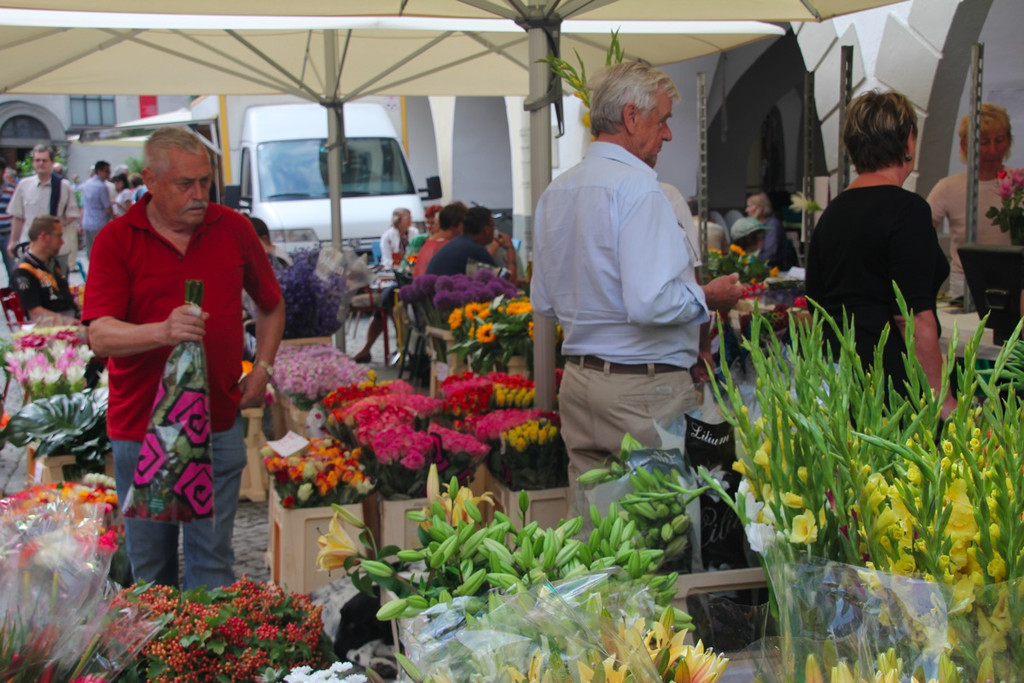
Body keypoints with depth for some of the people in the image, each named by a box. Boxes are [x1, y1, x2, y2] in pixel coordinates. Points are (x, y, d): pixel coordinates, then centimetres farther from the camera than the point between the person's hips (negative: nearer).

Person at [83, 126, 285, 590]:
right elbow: (99, 335, -15)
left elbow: (271, 306, 19)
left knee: (212, 560, 5)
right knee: (149, 565, 11)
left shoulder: (234, 229, 5)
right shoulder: (116, 240, -4)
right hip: (140, 427, -1)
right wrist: (163, 331, -32)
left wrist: (262, 368, 7)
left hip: (218, 426, 1)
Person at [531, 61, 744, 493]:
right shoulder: (636, 186, -15)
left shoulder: (555, 191, 11)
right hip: (643, 388, -8)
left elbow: (544, 304, 18)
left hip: (578, 378, 8)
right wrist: (706, 297, -7)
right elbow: (651, 303, -24)